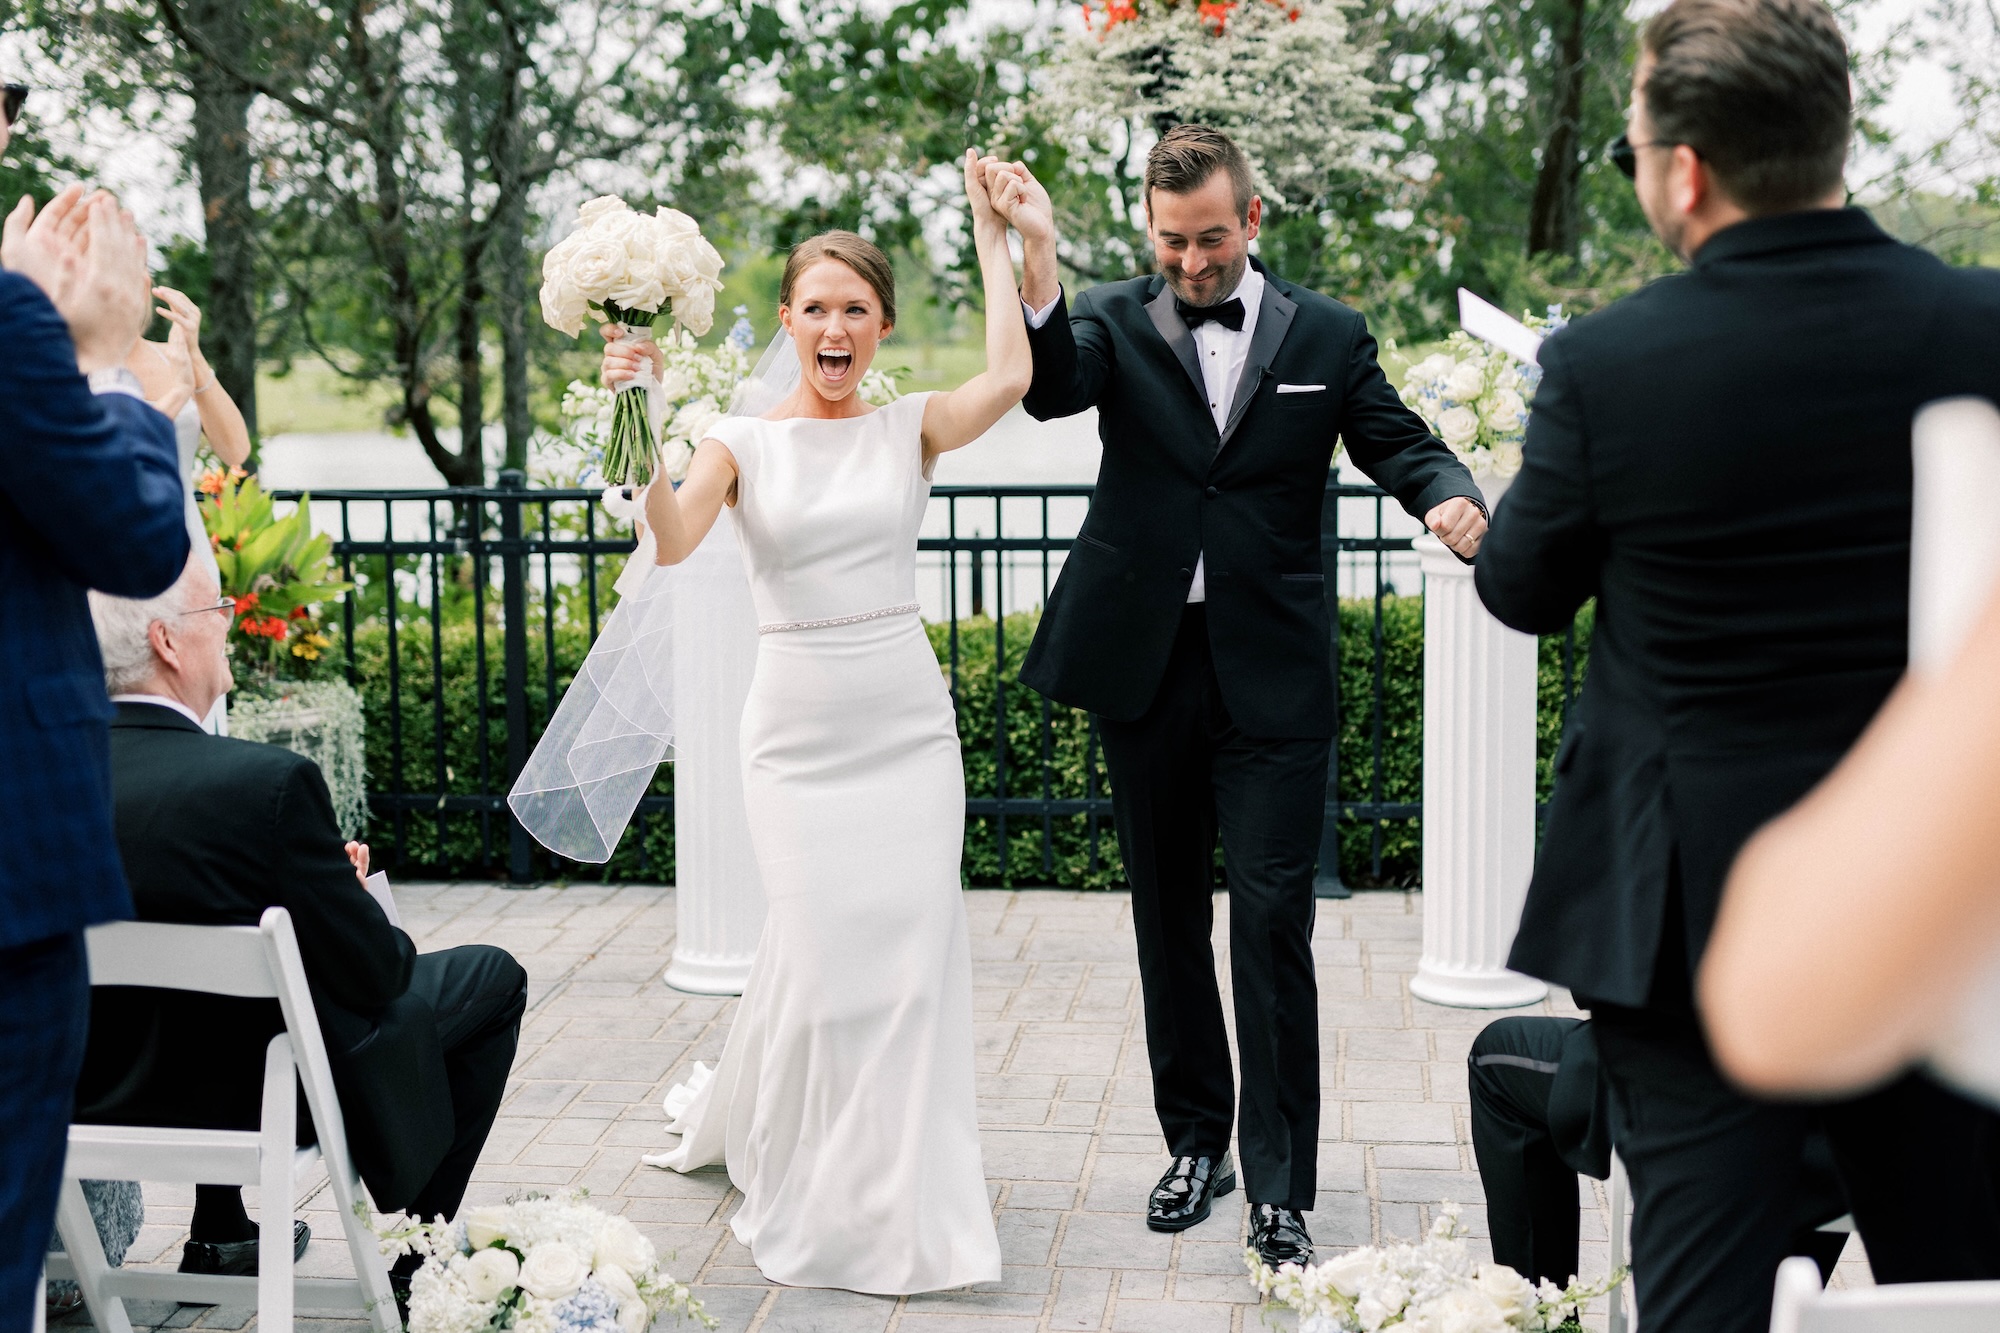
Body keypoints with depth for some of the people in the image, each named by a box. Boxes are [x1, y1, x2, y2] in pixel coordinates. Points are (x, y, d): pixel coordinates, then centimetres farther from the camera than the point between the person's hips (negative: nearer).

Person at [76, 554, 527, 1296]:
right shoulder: (269, 782, -28)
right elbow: (371, 974, -18)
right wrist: (353, 901, 3)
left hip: (98, 1089, 6)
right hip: (260, 1094, -6)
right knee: (491, 978, 14)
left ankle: (216, 1234, 41)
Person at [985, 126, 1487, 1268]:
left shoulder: (1326, 336, 5)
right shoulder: (1115, 320, 4)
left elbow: (1400, 443, 5)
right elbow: (1052, 390, -15)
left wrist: (1451, 498, -18)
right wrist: (1039, 261, -32)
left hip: (1274, 678, -2)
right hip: (1144, 667, 2)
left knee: (1273, 925, -6)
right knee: (1170, 918, 13)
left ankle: (1281, 1193, 2)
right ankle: (1196, 1142, 29)